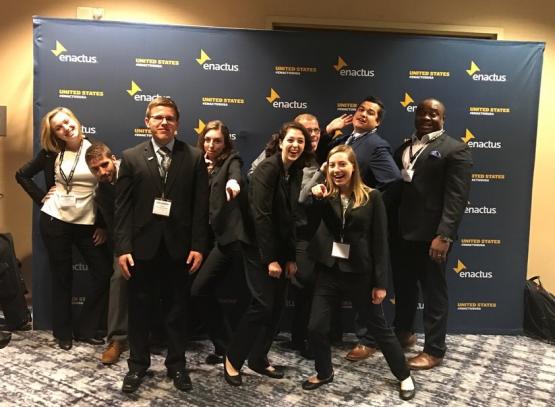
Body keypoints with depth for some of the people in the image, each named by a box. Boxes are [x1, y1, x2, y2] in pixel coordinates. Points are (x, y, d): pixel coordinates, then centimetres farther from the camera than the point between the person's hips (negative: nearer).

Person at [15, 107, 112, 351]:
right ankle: (63, 333, 25)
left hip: (87, 223, 0)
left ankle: (86, 329, 16)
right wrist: (41, 197, 1)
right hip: (55, 221, 0)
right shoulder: (52, 153, 1)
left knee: (104, 272, -3)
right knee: (62, 278, 8)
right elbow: (22, 175, 12)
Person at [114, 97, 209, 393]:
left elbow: (200, 206, -2)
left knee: (177, 310, 13)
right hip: (142, 246, 1)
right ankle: (138, 365, 32)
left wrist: (198, 245, -7)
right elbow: (122, 206, -1)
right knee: (139, 309, 13)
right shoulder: (131, 157, 3)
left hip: (178, 247, 0)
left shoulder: (194, 157, 2)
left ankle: (176, 365, 31)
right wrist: (122, 247, -8)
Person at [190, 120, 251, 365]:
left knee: (245, 297, -2)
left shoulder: (231, 160, -1)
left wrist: (233, 182, -49)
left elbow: (236, 174, -27)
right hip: (221, 239, 7)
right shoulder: (206, 166, 18)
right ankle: (225, 345, 18)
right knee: (199, 291, 3)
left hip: (236, 237, -7)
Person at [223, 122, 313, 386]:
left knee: (278, 305, 8)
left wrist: (291, 257, 5)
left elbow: (290, 216, 8)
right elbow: (261, 215, -19)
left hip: (281, 247, 8)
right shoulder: (268, 168, -15)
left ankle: (258, 358, 24)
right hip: (259, 246, -7)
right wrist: (270, 258, -19)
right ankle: (232, 359, 9)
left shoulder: (296, 172, 8)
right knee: (263, 304, -10)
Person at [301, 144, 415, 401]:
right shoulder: (325, 196, 2)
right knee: (316, 327, 4)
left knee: (379, 327, 10)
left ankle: (404, 376, 31)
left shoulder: (371, 197, -6)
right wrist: (314, 198, -27)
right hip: (328, 271, 3)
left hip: (360, 274, -3)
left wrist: (381, 282, -8)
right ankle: (324, 373, 30)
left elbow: (380, 242, -6)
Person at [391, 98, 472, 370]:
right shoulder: (403, 148, 15)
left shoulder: (455, 150, -5)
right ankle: (402, 331, 43)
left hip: (431, 235, -6)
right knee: (403, 286, 21)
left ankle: (434, 350, 21)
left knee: (434, 292, 6)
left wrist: (444, 236, -22)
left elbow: (456, 198, -14)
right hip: (402, 232, 7)